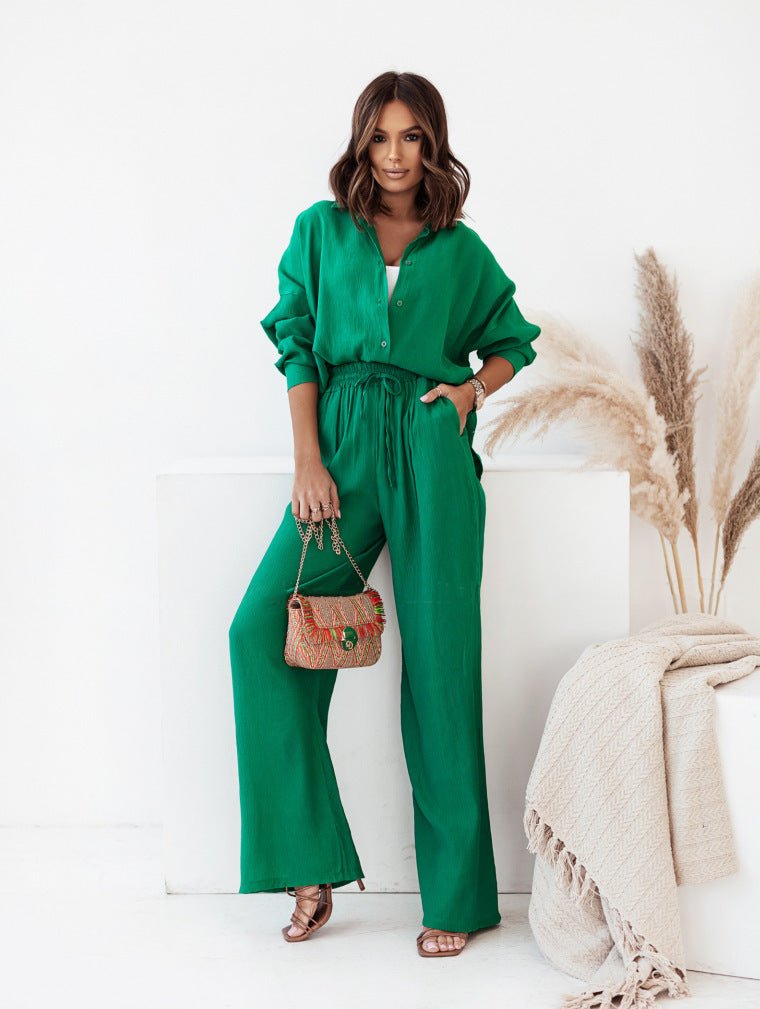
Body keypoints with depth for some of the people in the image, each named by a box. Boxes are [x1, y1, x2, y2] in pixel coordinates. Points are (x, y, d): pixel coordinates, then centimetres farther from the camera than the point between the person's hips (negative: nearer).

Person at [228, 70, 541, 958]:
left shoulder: (462, 250, 11)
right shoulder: (321, 230, 11)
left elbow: (510, 342, 21)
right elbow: (297, 347, 6)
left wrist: (474, 388, -1)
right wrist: (308, 461, -5)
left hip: (432, 451, -1)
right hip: (344, 443, 1)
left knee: (439, 659, -4)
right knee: (262, 626, -17)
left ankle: (454, 894, 6)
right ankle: (312, 867, -8)